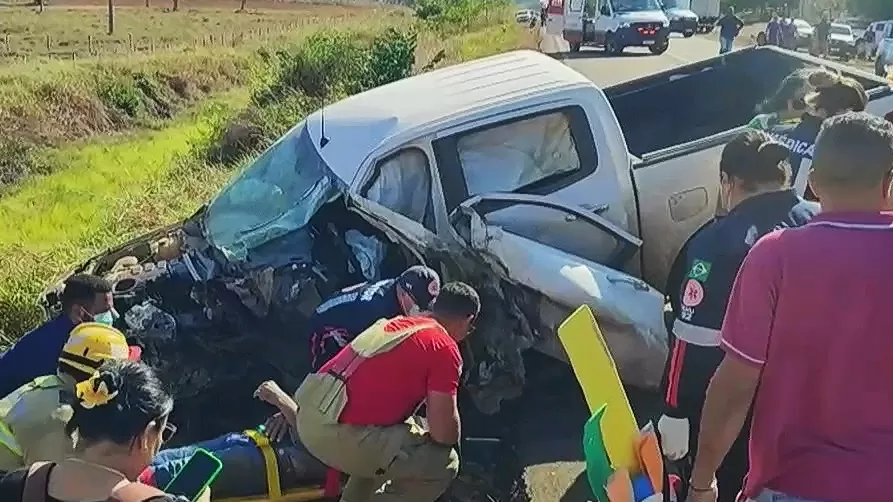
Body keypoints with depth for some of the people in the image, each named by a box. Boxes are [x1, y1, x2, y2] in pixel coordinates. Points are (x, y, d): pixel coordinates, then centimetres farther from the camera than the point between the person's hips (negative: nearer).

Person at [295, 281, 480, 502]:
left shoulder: (396, 323, 21)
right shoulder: (445, 348, -4)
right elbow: (443, 432, -8)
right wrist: (449, 441, 15)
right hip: (341, 435, -9)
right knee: (444, 464, 2)